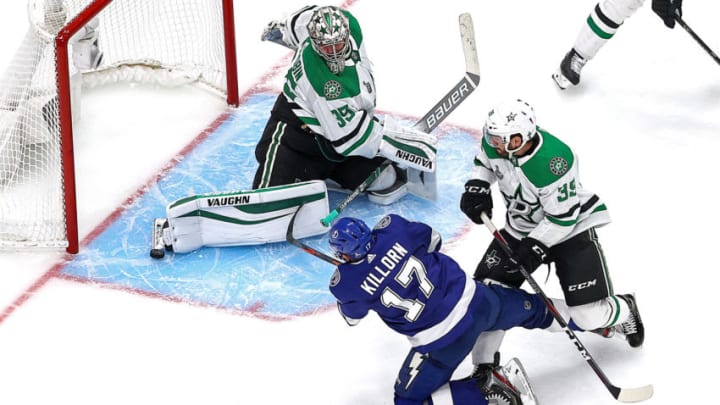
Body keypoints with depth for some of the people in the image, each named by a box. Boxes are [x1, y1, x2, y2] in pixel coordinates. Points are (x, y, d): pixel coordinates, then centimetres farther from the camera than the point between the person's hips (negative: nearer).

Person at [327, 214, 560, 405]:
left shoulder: (346, 284, -16)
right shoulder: (392, 228, -11)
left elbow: (351, 317, 8)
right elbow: (433, 241, 9)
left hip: (440, 341, -5)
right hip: (472, 298, 5)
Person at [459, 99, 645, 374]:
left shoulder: (553, 162, -37)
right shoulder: (496, 142, -17)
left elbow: (563, 216, -26)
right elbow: (484, 162, 9)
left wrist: (535, 245, -27)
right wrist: (477, 187, -8)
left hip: (571, 228, -6)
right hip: (521, 227, 6)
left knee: (589, 315, -10)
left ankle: (623, 312, 27)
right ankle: (484, 366, 9)